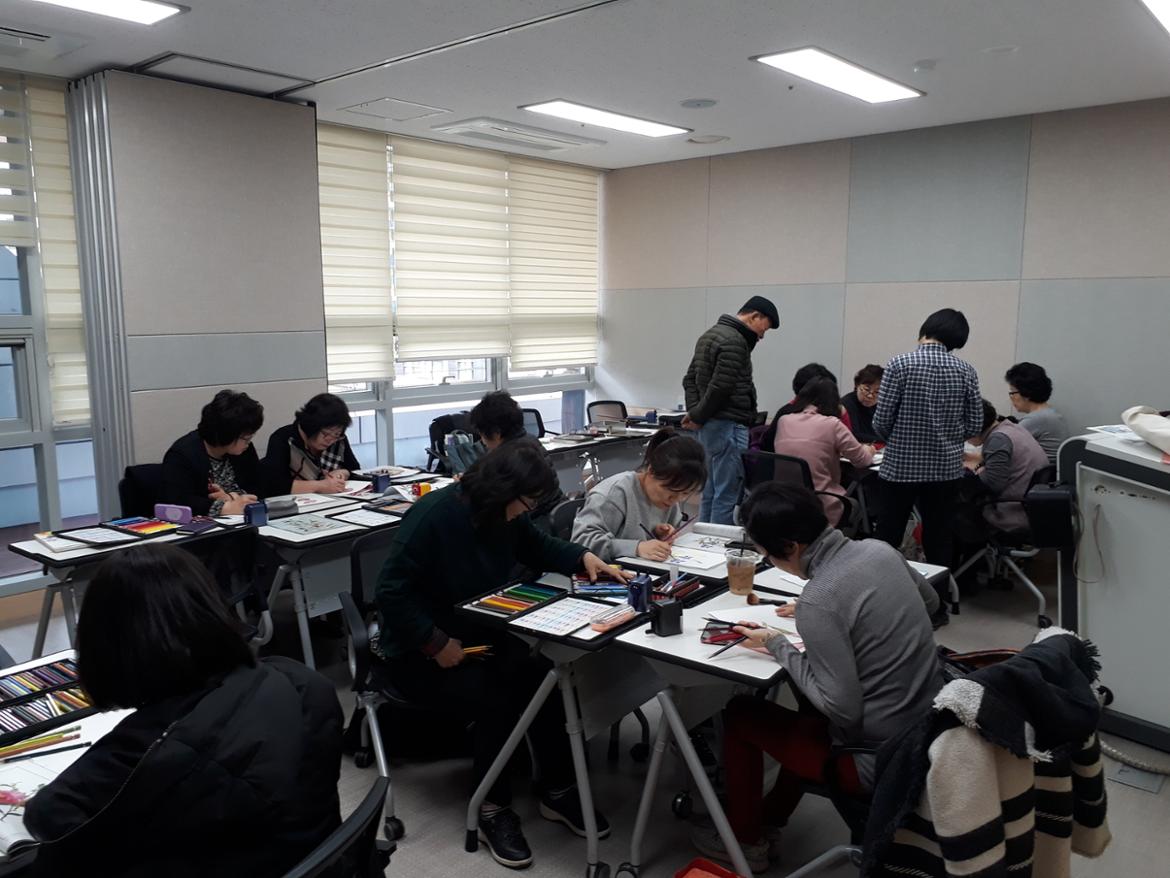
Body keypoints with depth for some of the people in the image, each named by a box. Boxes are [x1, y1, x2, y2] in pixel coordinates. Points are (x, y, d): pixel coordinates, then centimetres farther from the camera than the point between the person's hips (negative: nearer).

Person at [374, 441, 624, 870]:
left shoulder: (506, 514, -3)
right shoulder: (434, 515, -26)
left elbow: (537, 546, 16)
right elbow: (390, 593, -25)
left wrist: (583, 557, -2)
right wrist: (437, 643, -27)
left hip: (481, 636, 7)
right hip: (419, 653, -6)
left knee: (545, 680, -17)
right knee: (495, 700, -29)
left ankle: (557, 792, 2)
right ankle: (493, 810, -7)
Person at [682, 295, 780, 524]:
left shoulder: (710, 334, 17)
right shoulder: (734, 341, -15)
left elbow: (690, 379, 18)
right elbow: (720, 387, -20)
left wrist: (694, 411, 5)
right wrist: (698, 415, -7)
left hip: (708, 426, 10)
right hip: (728, 426, -10)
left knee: (710, 493, 15)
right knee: (727, 496, -6)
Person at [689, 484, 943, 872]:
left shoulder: (817, 602, -26)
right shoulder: (877, 549, -3)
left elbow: (843, 709, -23)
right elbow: (929, 601, 16)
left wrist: (777, 646, -11)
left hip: (883, 759, -8)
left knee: (740, 713, 12)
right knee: (810, 713, 32)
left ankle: (745, 841, 31)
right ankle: (769, 822, 44)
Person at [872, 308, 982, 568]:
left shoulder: (900, 364, -9)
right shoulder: (966, 371, 0)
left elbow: (881, 420, -10)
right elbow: (974, 424, 2)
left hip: (900, 466, -3)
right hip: (946, 468, 3)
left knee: (887, 539, 7)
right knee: (939, 541, 11)